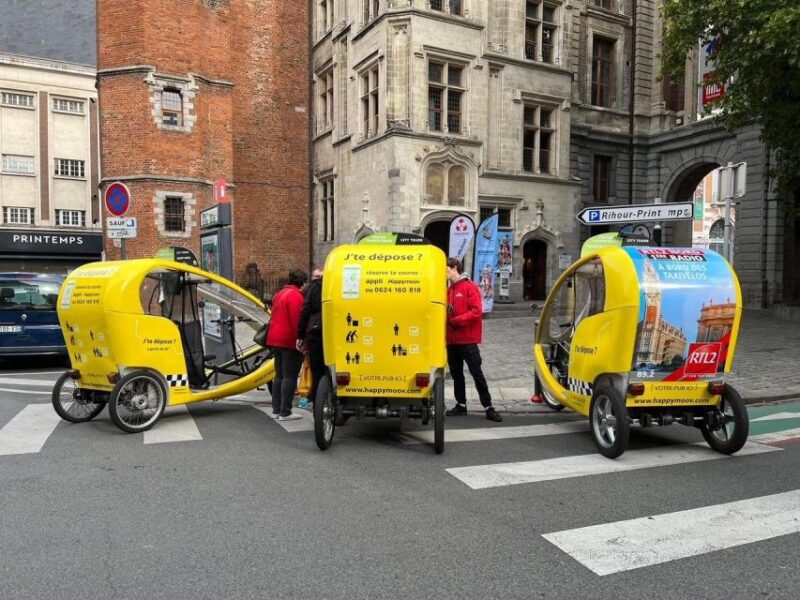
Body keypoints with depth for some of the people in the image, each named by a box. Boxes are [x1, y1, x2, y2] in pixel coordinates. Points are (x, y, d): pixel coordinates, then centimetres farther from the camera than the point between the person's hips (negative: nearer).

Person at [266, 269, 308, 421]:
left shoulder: (280, 294, 16)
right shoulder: (296, 296, -14)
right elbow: (296, 320, -21)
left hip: (276, 338, 10)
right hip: (289, 340, -9)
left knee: (279, 375, 15)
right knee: (289, 376, -5)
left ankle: (276, 410, 18)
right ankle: (285, 412, -3)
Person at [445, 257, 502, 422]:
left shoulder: (470, 287, -8)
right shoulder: (449, 290, 11)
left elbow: (477, 311, -15)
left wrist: (457, 320, -19)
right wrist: (446, 318, -7)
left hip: (468, 340, -7)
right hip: (452, 339, 7)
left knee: (476, 373, -4)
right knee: (456, 373, 12)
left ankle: (488, 407, 2)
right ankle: (461, 404, 23)